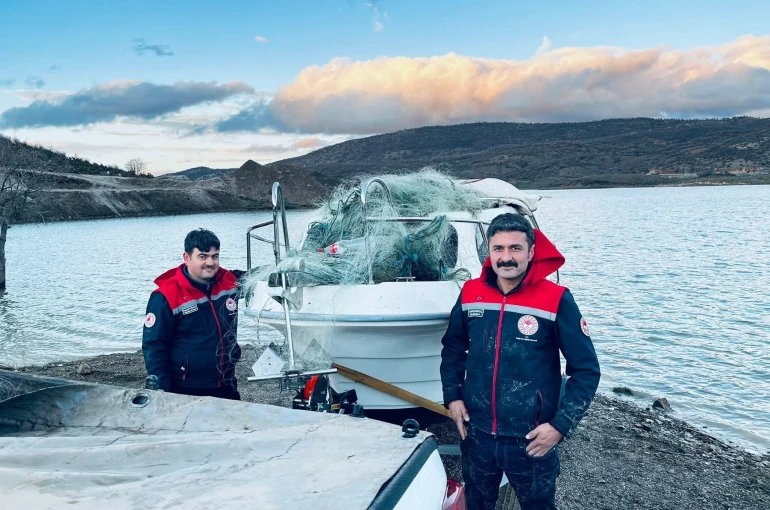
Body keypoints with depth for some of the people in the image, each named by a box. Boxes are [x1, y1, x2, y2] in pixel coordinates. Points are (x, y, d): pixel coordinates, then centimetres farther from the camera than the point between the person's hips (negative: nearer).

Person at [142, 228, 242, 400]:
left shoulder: (228, 283, -3)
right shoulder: (167, 297, -16)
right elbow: (153, 346, -13)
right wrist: (163, 391, -15)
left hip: (226, 385, 5)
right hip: (186, 391, -5)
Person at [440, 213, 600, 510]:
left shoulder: (556, 300, -15)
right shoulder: (470, 293, -3)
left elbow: (586, 370, -9)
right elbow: (453, 348, 13)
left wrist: (560, 426, -14)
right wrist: (452, 396, 3)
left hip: (532, 440, -3)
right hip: (476, 434, 4)